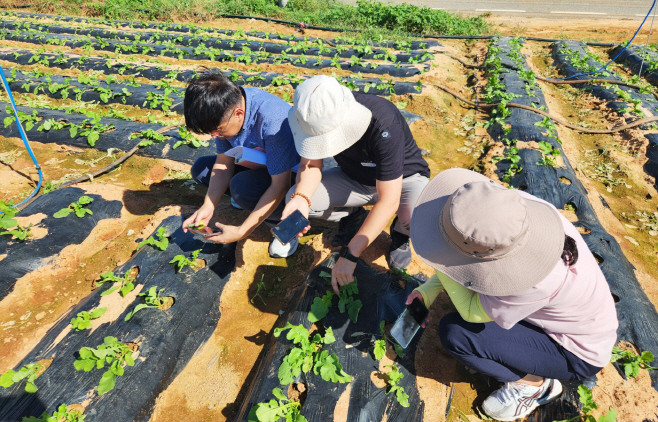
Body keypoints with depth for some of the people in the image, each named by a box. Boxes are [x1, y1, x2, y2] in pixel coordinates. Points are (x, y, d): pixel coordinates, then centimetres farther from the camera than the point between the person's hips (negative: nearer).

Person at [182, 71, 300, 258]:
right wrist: (208, 207, -16)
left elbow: (280, 184, -32)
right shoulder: (224, 110, -13)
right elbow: (224, 162, -4)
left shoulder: (272, 121, -35)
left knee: (242, 186, -34)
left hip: (291, 174, -8)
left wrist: (242, 232, -28)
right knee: (201, 169, 2)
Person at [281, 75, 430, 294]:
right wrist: (301, 198, -36)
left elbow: (388, 201, -37)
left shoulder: (383, 125, -38)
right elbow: (311, 164, -13)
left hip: (402, 179, -4)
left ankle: (400, 234, 0)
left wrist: (349, 256, -37)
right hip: (353, 178, 4)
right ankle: (353, 215, 9)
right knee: (294, 199, -18)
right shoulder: (318, 116, -23)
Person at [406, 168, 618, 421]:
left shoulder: (532, 282, -43)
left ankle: (533, 383, 3)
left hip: (576, 355, -6)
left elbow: (472, 313, -24)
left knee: (453, 332, -18)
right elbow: (476, 252, -8)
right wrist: (429, 289, -13)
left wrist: (438, 261, -30)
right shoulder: (514, 206, -26)